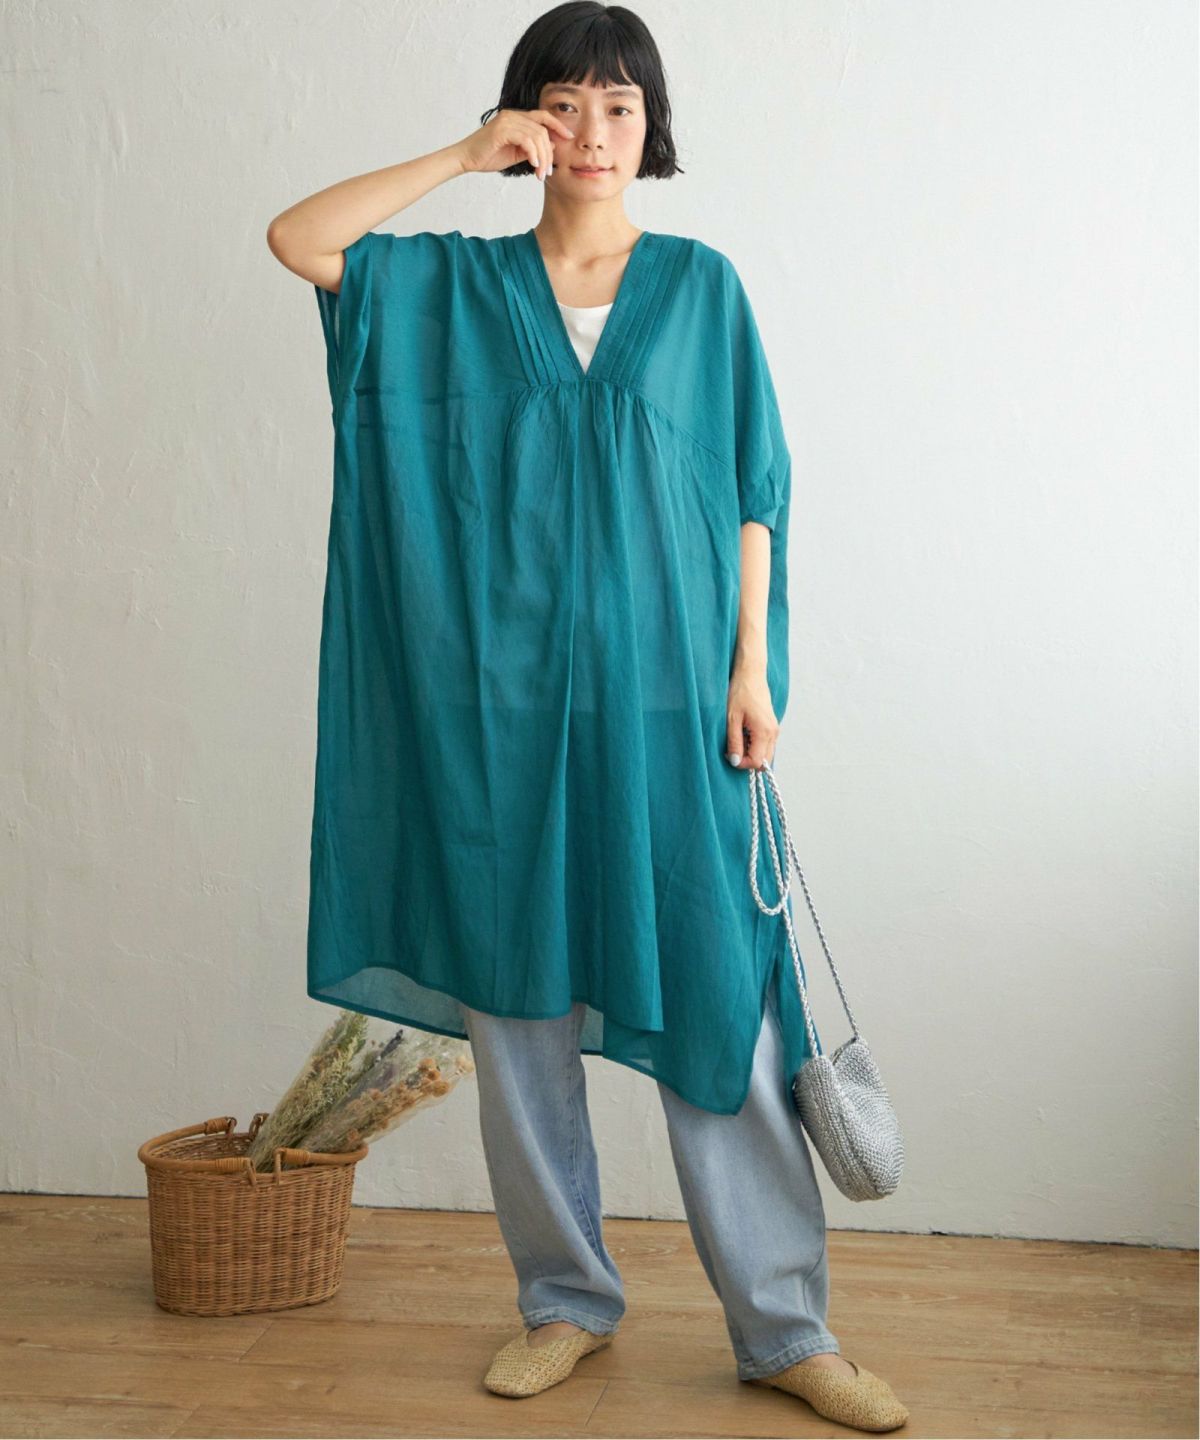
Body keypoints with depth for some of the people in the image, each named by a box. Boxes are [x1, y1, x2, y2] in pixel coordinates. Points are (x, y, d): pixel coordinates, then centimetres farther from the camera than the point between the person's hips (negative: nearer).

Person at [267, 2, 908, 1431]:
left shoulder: (700, 285, 8)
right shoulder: (454, 282, 10)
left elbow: (752, 488, 6)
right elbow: (295, 237, 0)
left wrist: (753, 666, -3)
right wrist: (461, 157, 0)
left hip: (666, 697, -1)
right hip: (501, 699, 2)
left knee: (717, 1004, -1)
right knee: (516, 1003, 6)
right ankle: (565, 1300, 22)